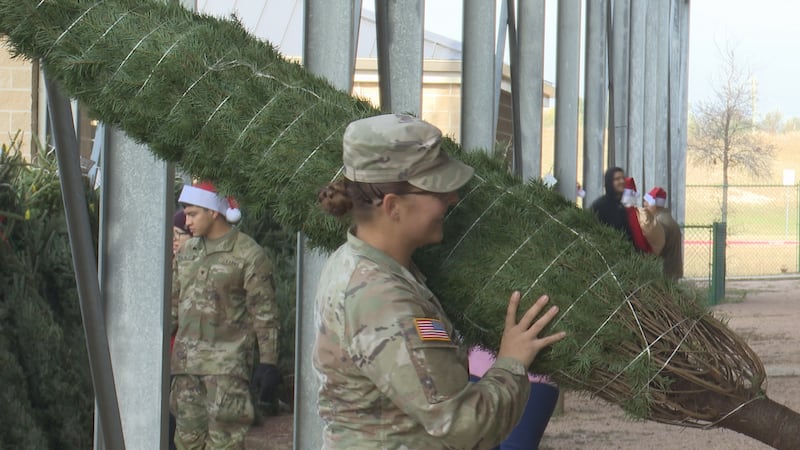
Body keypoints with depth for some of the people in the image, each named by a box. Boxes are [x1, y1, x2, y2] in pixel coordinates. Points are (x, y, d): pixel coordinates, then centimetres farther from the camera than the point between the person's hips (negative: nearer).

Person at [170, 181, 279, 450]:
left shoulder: (248, 254, -5)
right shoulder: (186, 252, 14)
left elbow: (264, 311, -5)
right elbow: (173, 303, 21)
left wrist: (267, 359, -8)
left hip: (227, 362, -6)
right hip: (186, 361, 7)